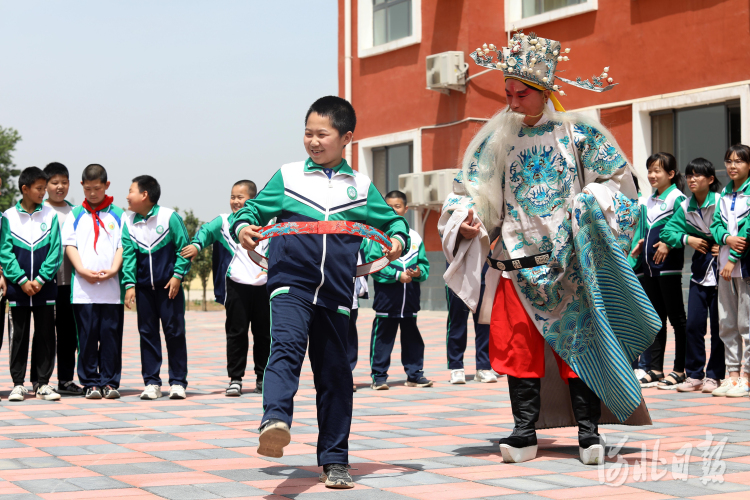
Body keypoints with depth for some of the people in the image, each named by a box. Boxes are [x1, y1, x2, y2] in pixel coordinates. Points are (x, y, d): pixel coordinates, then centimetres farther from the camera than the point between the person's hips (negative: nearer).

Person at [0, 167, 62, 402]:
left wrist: (41, 279, -10)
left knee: (46, 336, 4)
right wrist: (22, 281, -12)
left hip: (45, 287, 1)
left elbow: (55, 251, -1)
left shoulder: (50, 215, 2)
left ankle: (43, 384, 11)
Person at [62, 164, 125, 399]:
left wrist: (113, 269, -11)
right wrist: (82, 270, -10)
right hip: (83, 288, 0)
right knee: (87, 336, 0)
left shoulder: (118, 215, 11)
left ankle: (110, 382, 7)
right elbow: (69, 245, 5)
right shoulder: (75, 215, 12)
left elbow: (123, 245, 5)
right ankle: (90, 382, 7)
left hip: (112, 286, 0)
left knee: (110, 334, 0)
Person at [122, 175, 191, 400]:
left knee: (174, 331, -1)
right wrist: (129, 284, -7)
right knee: (147, 333, 6)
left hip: (169, 285, -4)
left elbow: (183, 247, -3)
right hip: (143, 287, 4)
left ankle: (178, 382, 5)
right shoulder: (129, 222, 3)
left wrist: (177, 275, -9)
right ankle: (151, 382, 11)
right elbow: (128, 255, 2)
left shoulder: (170, 217, -7)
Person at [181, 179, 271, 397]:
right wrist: (196, 244, -25)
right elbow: (206, 230, -5)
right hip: (237, 284, -1)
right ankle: (235, 378, 6)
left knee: (263, 332, 7)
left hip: (263, 284, 1)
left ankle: (262, 377, 18)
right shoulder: (224, 222, 8)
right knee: (236, 332, -1)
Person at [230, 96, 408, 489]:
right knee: (286, 346, -27)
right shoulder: (287, 176, 10)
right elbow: (251, 210, 12)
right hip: (291, 283, -2)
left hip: (336, 293, 2)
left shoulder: (361, 187, 12)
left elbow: (393, 221, 20)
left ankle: (334, 459, 15)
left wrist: (398, 240, -1)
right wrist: (242, 227, -10)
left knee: (334, 372, 6)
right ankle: (276, 421, -47)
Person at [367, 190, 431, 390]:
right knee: (383, 336, 0)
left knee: (412, 336, 10)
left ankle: (415, 374, 19)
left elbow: (424, 264, 12)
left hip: (410, 296, 4)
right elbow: (373, 264, -10)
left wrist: (419, 272, -11)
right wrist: (397, 275, -15)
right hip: (386, 295, -4)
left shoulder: (415, 237, 10)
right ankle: (379, 376, 7)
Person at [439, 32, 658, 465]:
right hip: (518, 262, 2)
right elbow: (472, 192, 11)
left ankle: (589, 432, 7)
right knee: (518, 344, 0)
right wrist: (467, 220, -9)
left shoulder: (578, 132, 2)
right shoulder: (498, 140, 10)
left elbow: (619, 180, 4)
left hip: (572, 261, -2)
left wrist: (591, 204, -13)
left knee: (579, 342, -1)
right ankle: (525, 433, 7)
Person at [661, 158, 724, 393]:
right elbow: (667, 230, 4)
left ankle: (714, 375, 10)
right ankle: (694, 375, 10)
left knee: (718, 325, 1)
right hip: (700, 268, 4)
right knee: (693, 323, 1)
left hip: (720, 268, -4)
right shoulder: (685, 207, 6)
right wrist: (686, 238, -11)